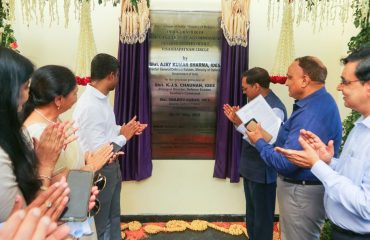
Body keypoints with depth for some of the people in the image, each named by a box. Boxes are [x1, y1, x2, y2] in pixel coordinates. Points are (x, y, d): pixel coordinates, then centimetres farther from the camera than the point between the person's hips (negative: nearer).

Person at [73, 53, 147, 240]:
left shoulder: (101, 98, 3)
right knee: (100, 222, 13)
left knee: (114, 216, 25)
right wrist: (123, 136, -17)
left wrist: (123, 129, 2)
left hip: (111, 166, 9)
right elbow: (97, 150, -29)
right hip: (98, 171, -9)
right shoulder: (89, 106, -28)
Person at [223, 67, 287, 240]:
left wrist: (240, 123, -27)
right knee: (251, 213, 24)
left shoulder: (274, 108, -22)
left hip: (262, 173, -9)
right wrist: (238, 120, -3)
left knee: (262, 216, 9)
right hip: (250, 169, 9)